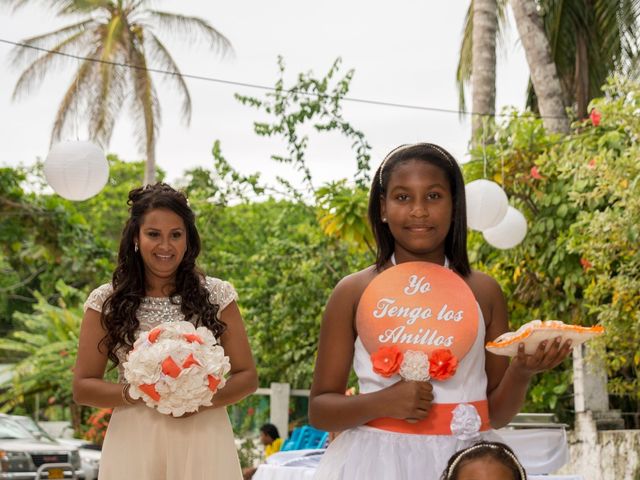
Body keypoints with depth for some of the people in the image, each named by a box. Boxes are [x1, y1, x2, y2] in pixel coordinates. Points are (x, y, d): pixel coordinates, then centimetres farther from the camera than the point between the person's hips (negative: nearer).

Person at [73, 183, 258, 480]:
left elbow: (247, 377, 3)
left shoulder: (217, 296, 1)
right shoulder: (106, 302, 1)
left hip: (203, 442, 0)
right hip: (134, 445, 0)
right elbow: (83, 387, 1)